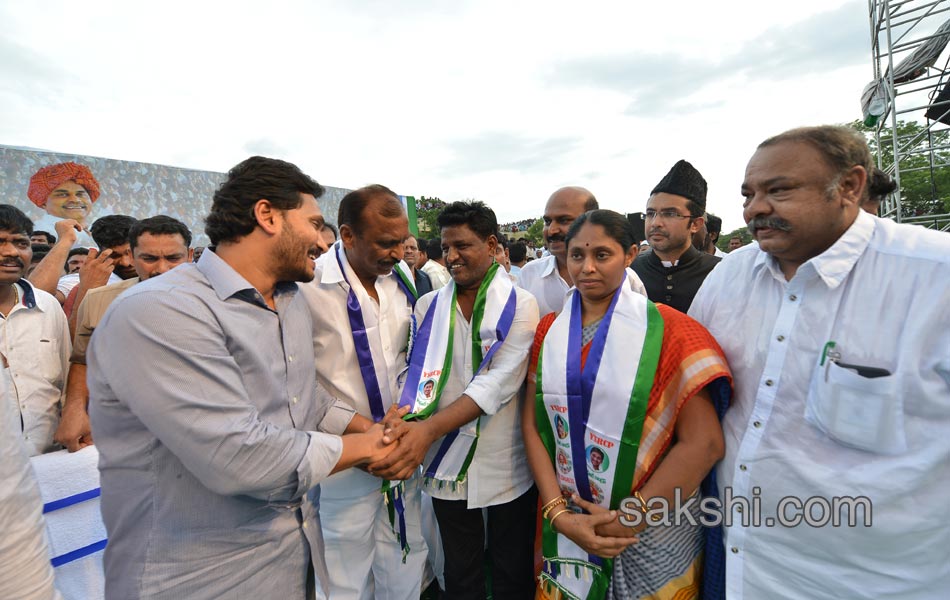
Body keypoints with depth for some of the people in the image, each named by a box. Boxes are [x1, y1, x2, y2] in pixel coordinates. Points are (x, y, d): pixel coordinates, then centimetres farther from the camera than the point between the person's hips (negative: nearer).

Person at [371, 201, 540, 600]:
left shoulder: (520, 306, -7)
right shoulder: (427, 306, 2)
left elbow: (499, 382, -19)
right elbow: (415, 375, -2)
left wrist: (429, 429, -29)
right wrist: (403, 422, -23)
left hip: (507, 466, -2)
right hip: (448, 465, 3)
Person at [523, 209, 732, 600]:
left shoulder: (667, 330, -10)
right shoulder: (550, 331, 1)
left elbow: (703, 442, -15)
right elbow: (533, 425, -1)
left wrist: (629, 519, -14)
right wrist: (558, 512, -11)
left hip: (655, 533, -3)